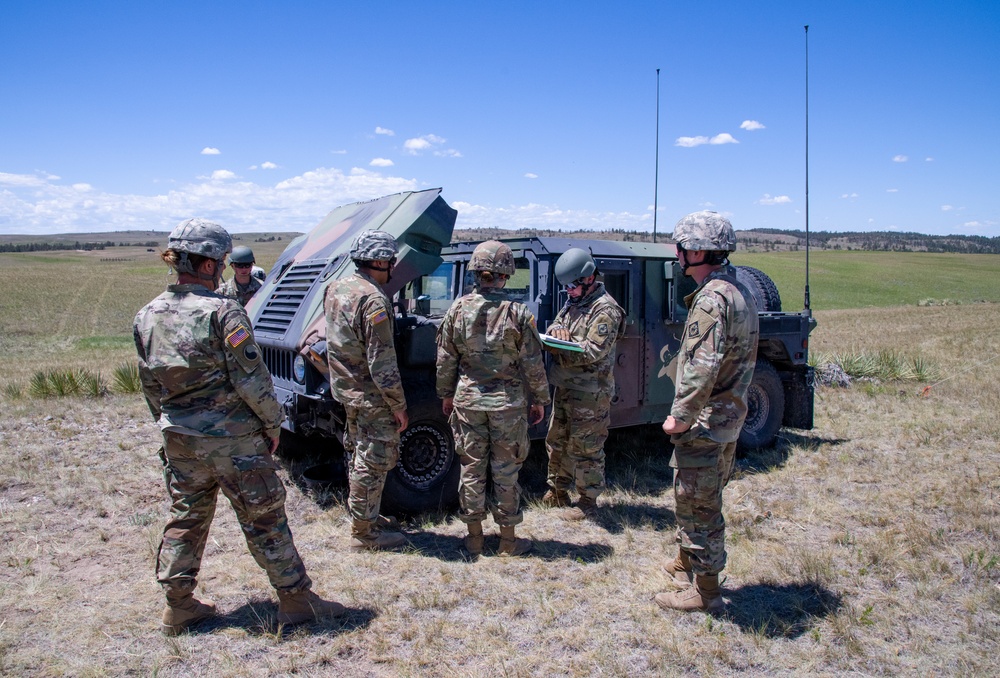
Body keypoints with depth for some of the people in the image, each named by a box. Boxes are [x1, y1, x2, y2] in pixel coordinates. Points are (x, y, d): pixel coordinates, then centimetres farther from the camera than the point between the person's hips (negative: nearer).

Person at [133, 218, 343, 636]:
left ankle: (178, 606, 27)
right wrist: (272, 422, -5)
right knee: (264, 518, 5)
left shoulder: (147, 317, 3)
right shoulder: (222, 313, -17)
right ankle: (296, 598, 15)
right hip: (232, 437, -6)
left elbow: (150, 385, 11)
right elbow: (251, 379, -17)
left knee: (185, 518, 20)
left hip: (180, 440, 6)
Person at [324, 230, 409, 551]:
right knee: (373, 463, 2)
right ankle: (364, 533, 12)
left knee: (360, 457, 20)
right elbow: (382, 362, -23)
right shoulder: (373, 300, -23)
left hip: (345, 388, 9)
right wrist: (398, 404, -16)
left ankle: (366, 517, 34)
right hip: (371, 396, -9)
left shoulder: (336, 289, 5)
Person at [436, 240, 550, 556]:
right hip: (508, 402, -2)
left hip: (468, 400, 2)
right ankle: (508, 540, 20)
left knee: (471, 467, 12)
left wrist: (446, 394, 15)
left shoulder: (458, 309, -5)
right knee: (506, 471, 9)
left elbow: (445, 359, 2)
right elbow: (533, 363, -6)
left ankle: (474, 537, 22)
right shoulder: (517, 312, -11)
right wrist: (539, 399, 6)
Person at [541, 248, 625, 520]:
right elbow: (554, 327, 12)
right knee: (556, 441, 18)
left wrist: (557, 351, -21)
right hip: (564, 387, 9)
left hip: (590, 393, -9)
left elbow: (593, 351, -23)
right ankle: (558, 491, 33)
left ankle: (588, 502, 13)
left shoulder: (605, 310, -16)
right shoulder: (572, 303, 12)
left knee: (586, 448, 1)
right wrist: (556, 330, -13)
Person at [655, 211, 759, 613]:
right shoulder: (738, 292, 10)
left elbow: (701, 370, -29)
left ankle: (705, 591, 13)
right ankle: (688, 560, 41)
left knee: (697, 504, 2)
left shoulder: (711, 300, -23)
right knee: (703, 499, 24)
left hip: (705, 421, -10)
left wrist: (679, 417, -21)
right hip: (729, 414, 10)